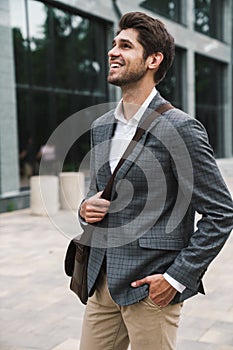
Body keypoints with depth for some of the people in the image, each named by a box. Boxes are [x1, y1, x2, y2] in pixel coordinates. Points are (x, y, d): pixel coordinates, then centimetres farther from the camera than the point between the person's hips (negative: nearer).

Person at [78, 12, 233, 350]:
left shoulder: (180, 128, -13)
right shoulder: (101, 126, 9)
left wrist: (177, 278, -13)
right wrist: (86, 208, -1)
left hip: (150, 288, -6)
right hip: (103, 282, 7)